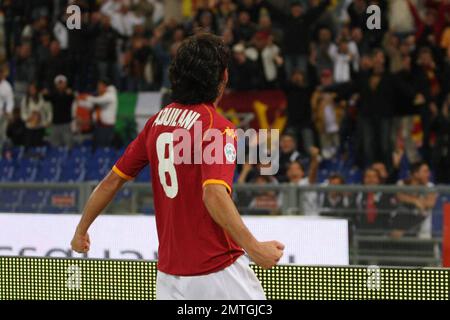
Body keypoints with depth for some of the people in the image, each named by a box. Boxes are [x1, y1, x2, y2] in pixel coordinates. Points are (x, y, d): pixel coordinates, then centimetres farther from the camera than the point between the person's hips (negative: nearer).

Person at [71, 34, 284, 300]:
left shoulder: (158, 121, 8)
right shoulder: (218, 128, -13)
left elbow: (113, 180, 12)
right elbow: (214, 195, -27)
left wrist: (82, 229, 23)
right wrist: (253, 247, -31)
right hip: (219, 271, -6)